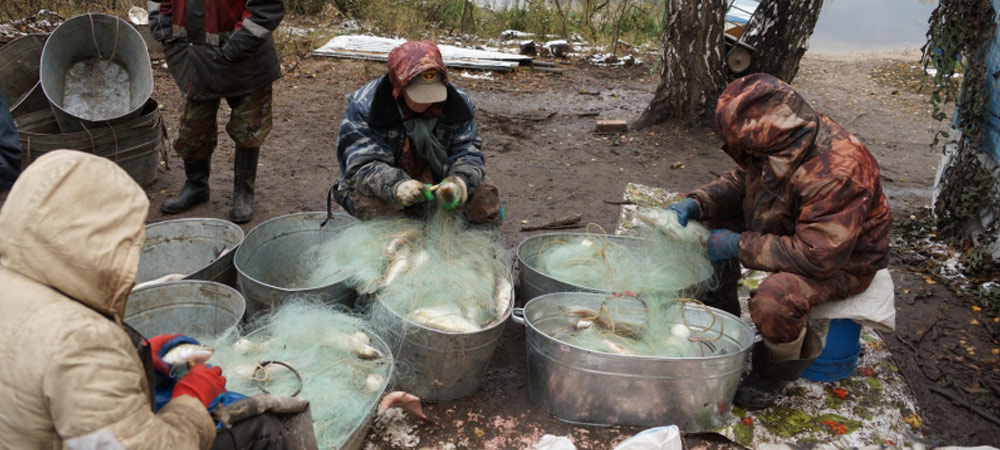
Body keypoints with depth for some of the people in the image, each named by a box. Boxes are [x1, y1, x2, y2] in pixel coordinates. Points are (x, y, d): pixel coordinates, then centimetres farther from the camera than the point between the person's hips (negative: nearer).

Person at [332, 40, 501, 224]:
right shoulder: (363, 107, -20)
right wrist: (396, 186, -47)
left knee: (485, 195, -17)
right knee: (367, 203, -36)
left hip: (436, 180, 3)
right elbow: (361, 165, -25)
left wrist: (460, 180, -34)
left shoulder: (456, 102, -8)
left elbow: (467, 151, -8)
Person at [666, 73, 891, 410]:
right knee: (709, 225, 2)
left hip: (842, 261, -8)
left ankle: (775, 372, -3)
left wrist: (740, 246, -31)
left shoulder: (836, 174, -37)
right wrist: (696, 204, -12)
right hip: (789, 230, 9)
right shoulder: (778, 145, -12)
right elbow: (739, 183, 6)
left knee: (776, 298, -36)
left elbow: (818, 256, -37)